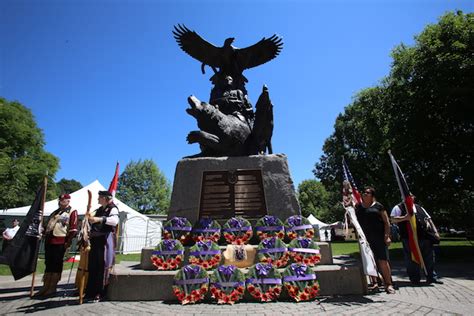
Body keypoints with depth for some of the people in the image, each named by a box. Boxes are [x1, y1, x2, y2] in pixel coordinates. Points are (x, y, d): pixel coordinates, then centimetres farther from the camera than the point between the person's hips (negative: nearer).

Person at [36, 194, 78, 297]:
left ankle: (53, 288, 11)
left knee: (57, 264, 1)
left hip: (60, 242, -7)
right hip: (49, 240, 7)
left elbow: (73, 228, -11)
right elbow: (48, 224, 26)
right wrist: (45, 235, 15)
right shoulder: (55, 212, 20)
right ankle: (46, 287, 21)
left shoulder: (72, 211, -4)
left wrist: (68, 241, -14)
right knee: (48, 264, 12)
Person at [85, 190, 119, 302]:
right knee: (93, 266, 11)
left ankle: (100, 293, 3)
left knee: (102, 266, -4)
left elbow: (115, 221, -26)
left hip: (105, 240, -8)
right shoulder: (99, 210, 18)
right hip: (95, 240, 8)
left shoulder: (113, 209, -5)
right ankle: (91, 292, 22)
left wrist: (100, 219, -34)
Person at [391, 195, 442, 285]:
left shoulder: (419, 207, 21)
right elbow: (393, 219, -9)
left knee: (429, 257, 12)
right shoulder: (399, 207, 2)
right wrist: (404, 218, -24)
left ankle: (431, 277, 27)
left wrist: (435, 232, 12)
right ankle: (415, 279, 12)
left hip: (425, 236, 6)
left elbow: (429, 220, 21)